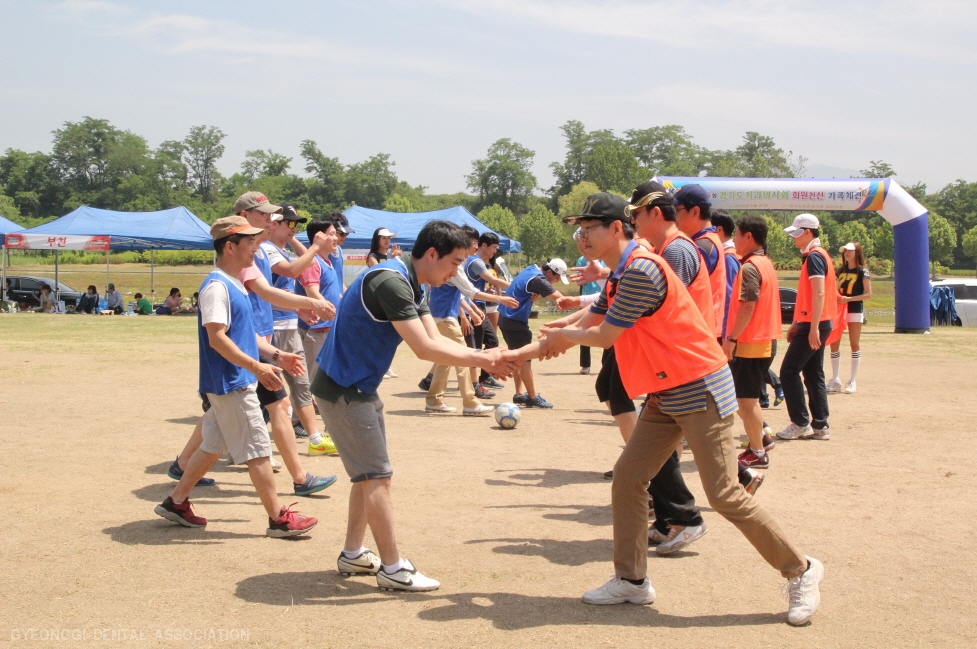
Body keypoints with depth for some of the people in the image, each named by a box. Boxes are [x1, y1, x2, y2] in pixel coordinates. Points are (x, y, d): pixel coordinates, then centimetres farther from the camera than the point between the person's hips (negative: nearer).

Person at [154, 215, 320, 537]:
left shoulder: (235, 285, 14)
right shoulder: (217, 287, -17)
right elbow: (217, 338, -24)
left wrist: (277, 354, 16)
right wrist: (257, 367, -28)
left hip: (236, 382, 10)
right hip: (230, 383, -10)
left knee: (213, 446, 16)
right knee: (258, 450, -4)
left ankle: (176, 502, 26)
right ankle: (279, 518, 3)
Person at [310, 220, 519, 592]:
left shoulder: (412, 287, 8)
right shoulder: (390, 281, -24)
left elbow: (436, 342, 5)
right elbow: (424, 349, -27)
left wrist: (483, 359, -8)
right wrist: (480, 359, -19)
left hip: (360, 389, 10)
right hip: (342, 390, -10)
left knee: (368, 474, 17)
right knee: (377, 476, -6)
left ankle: (353, 555, 27)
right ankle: (392, 569, 1)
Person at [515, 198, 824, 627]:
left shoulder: (640, 270, -21)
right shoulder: (620, 276, 12)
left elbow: (603, 336, -14)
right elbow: (587, 324, 18)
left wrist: (562, 336, 5)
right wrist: (522, 354, 15)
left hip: (700, 389, -10)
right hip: (666, 394, 10)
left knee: (724, 494, -9)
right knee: (627, 478, 5)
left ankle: (800, 571, 5)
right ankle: (631, 580, 14)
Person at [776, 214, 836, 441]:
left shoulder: (814, 256, -13)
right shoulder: (816, 255, 18)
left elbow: (819, 293, -22)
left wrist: (813, 327, -26)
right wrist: (796, 324, 23)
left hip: (813, 325, -10)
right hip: (812, 324, 10)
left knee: (789, 372, -5)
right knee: (813, 374, 10)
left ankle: (801, 424, -2)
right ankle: (820, 426, 10)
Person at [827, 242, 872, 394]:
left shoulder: (862, 272, -4)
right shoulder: (840, 271, 12)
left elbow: (868, 294, -9)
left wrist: (849, 299, -18)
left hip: (855, 311, -5)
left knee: (855, 345, 0)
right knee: (834, 344, 1)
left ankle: (852, 381, 3)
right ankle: (835, 380, 8)